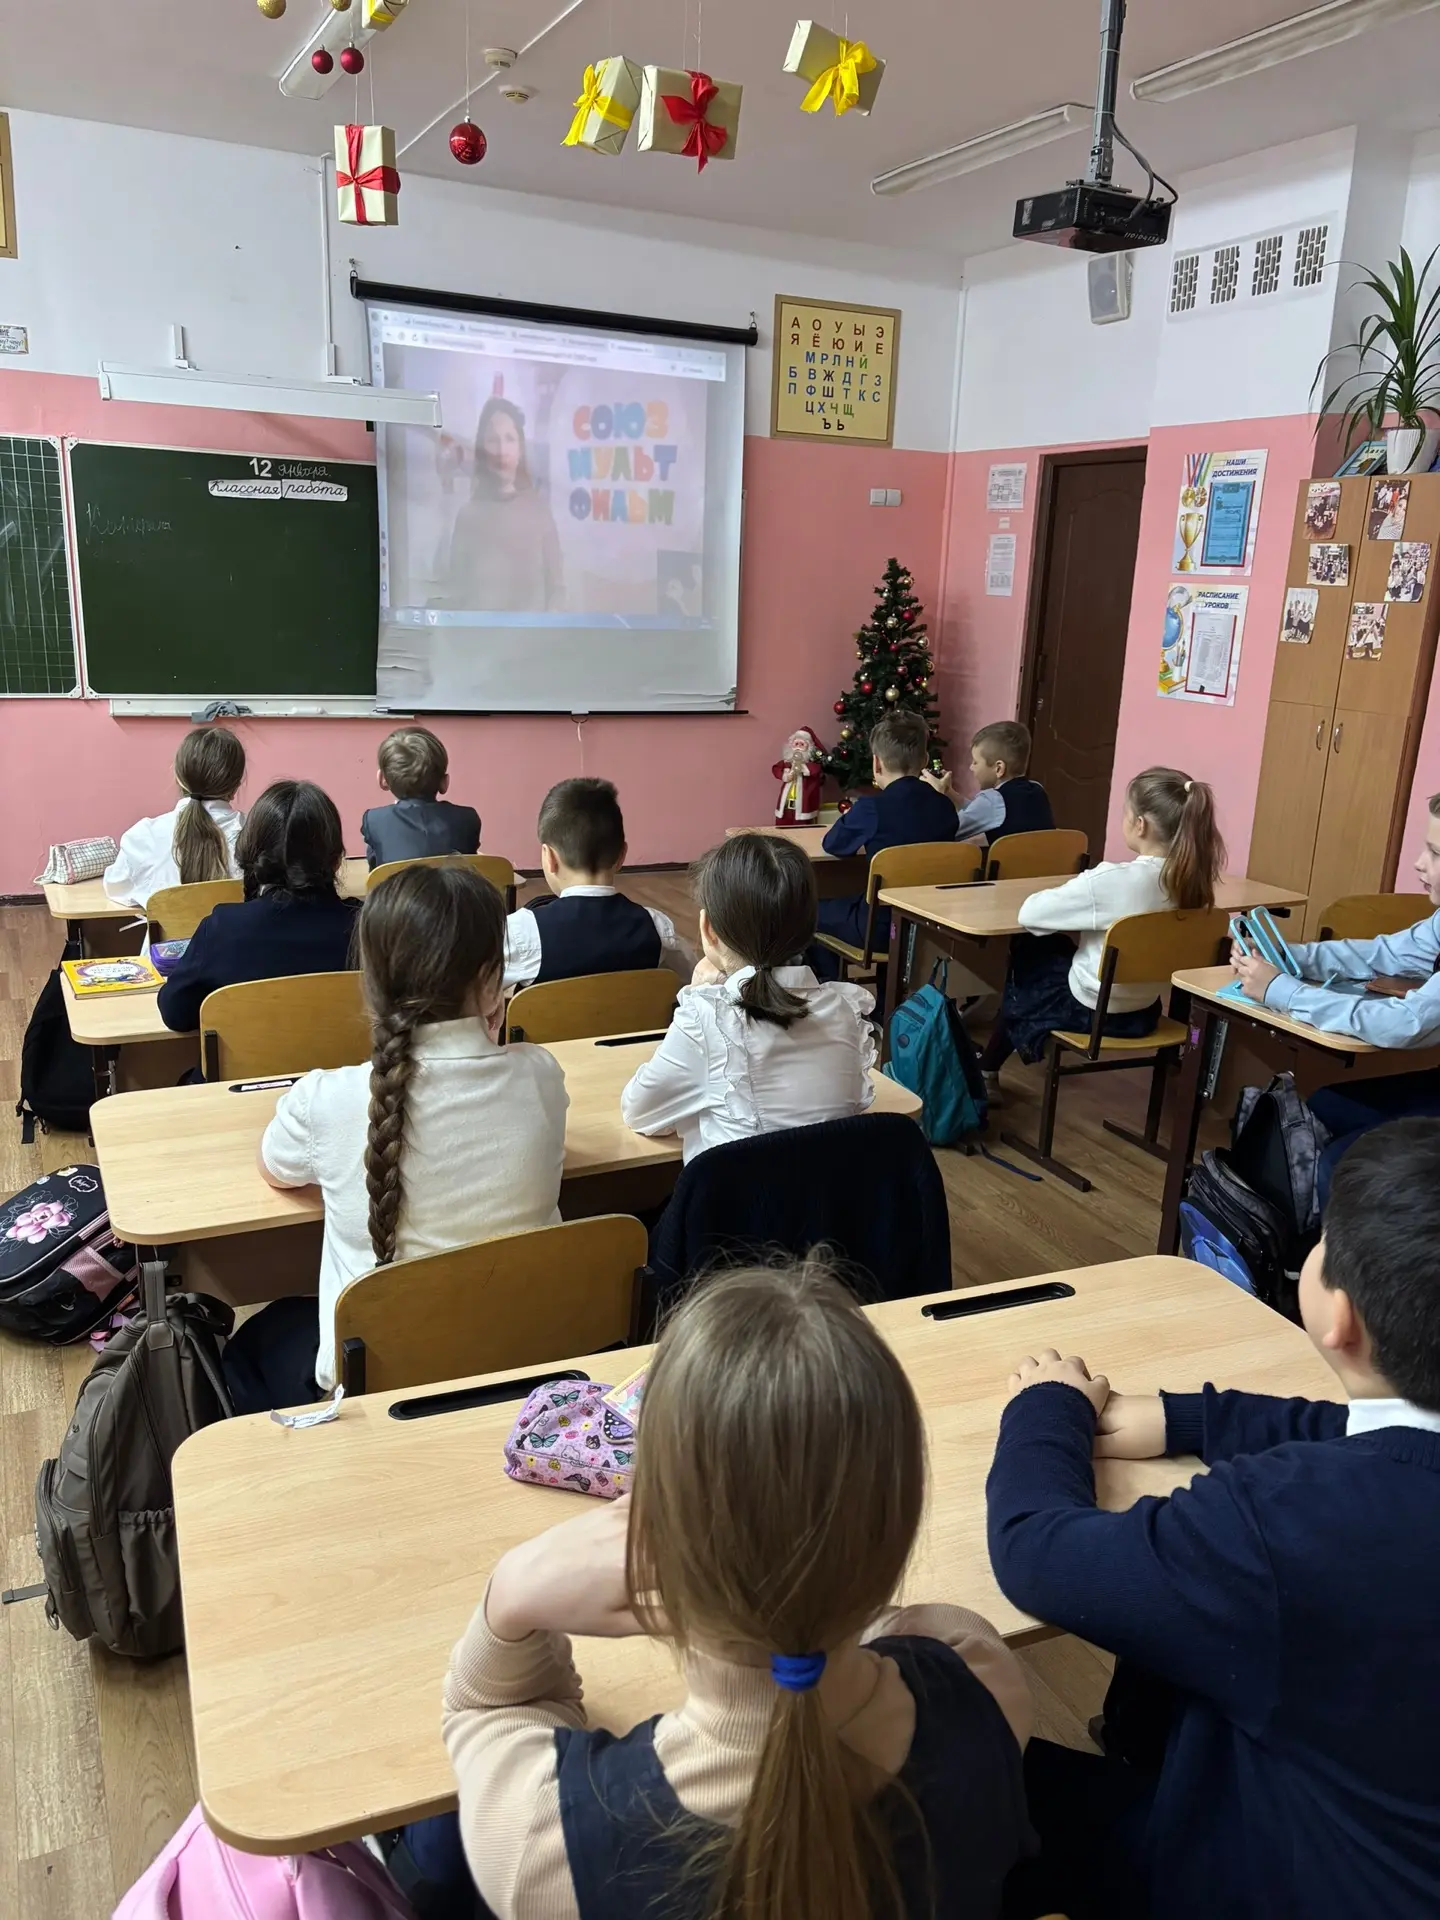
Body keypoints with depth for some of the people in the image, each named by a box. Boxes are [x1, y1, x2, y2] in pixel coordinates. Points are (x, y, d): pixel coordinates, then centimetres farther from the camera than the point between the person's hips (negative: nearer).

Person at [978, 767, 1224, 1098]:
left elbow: (1029, 914, -19)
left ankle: (987, 1071, 38)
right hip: (1144, 1012, 6)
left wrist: (1069, 896, -1)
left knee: (1027, 954, 23)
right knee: (1053, 949, 27)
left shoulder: (1110, 880, -29)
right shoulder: (1192, 879, -10)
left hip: (1092, 1011, -6)